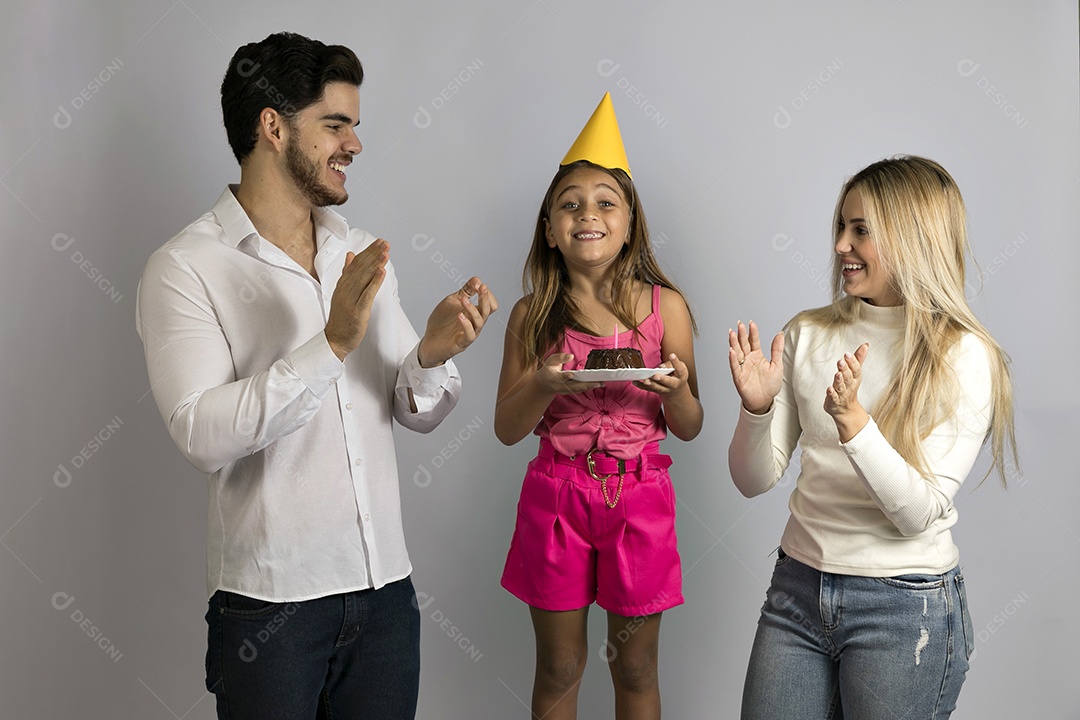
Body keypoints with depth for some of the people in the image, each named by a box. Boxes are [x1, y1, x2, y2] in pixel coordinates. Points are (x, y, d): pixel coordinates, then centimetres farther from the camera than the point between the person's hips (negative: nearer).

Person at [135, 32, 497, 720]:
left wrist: (431, 356, -12)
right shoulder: (185, 268, -8)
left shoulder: (364, 256, 9)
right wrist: (334, 344, -25)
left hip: (385, 587, 5)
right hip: (268, 602, -5)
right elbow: (204, 436, -19)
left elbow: (417, 413, 9)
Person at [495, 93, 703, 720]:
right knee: (560, 668, 13)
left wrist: (675, 389, -20)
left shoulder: (666, 307, -3)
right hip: (556, 496, 0)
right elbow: (508, 429, 1)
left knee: (635, 669, 14)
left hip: (640, 498, 0)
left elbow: (689, 428, 2)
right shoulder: (533, 315, -2)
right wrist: (543, 386, -19)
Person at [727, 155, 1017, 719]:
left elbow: (919, 513, -16)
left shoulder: (964, 356, -9)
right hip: (797, 588, 4)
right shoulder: (807, 334, 1)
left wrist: (852, 420, -29)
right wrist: (757, 407, -17)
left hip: (905, 608, -4)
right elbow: (753, 481, 1)